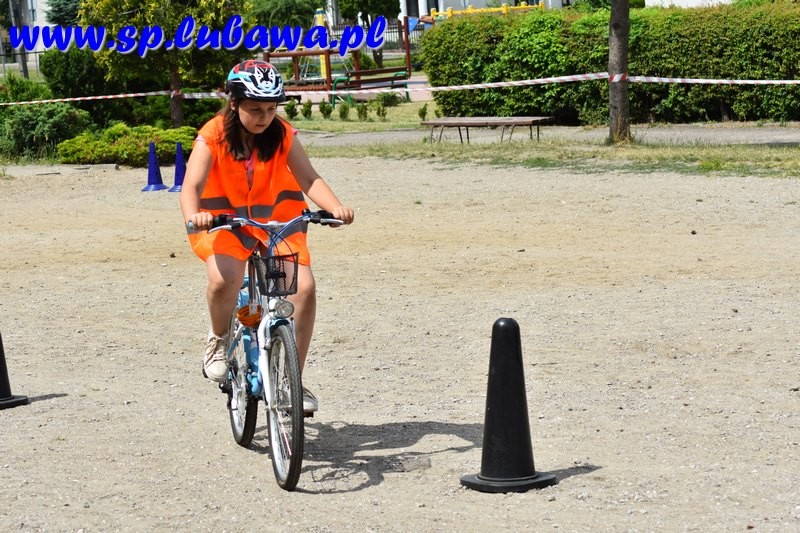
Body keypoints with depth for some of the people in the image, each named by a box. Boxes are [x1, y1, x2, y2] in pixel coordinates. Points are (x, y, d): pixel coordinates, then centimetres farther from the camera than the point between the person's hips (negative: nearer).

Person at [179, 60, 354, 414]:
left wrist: (335, 207, -38)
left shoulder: (282, 134, -8)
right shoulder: (213, 135, -15)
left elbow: (308, 178, -18)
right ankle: (220, 340, -1)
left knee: (304, 288, -18)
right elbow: (192, 185, -26)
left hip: (275, 218, 3)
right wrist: (193, 216, -48)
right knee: (223, 278, -34)